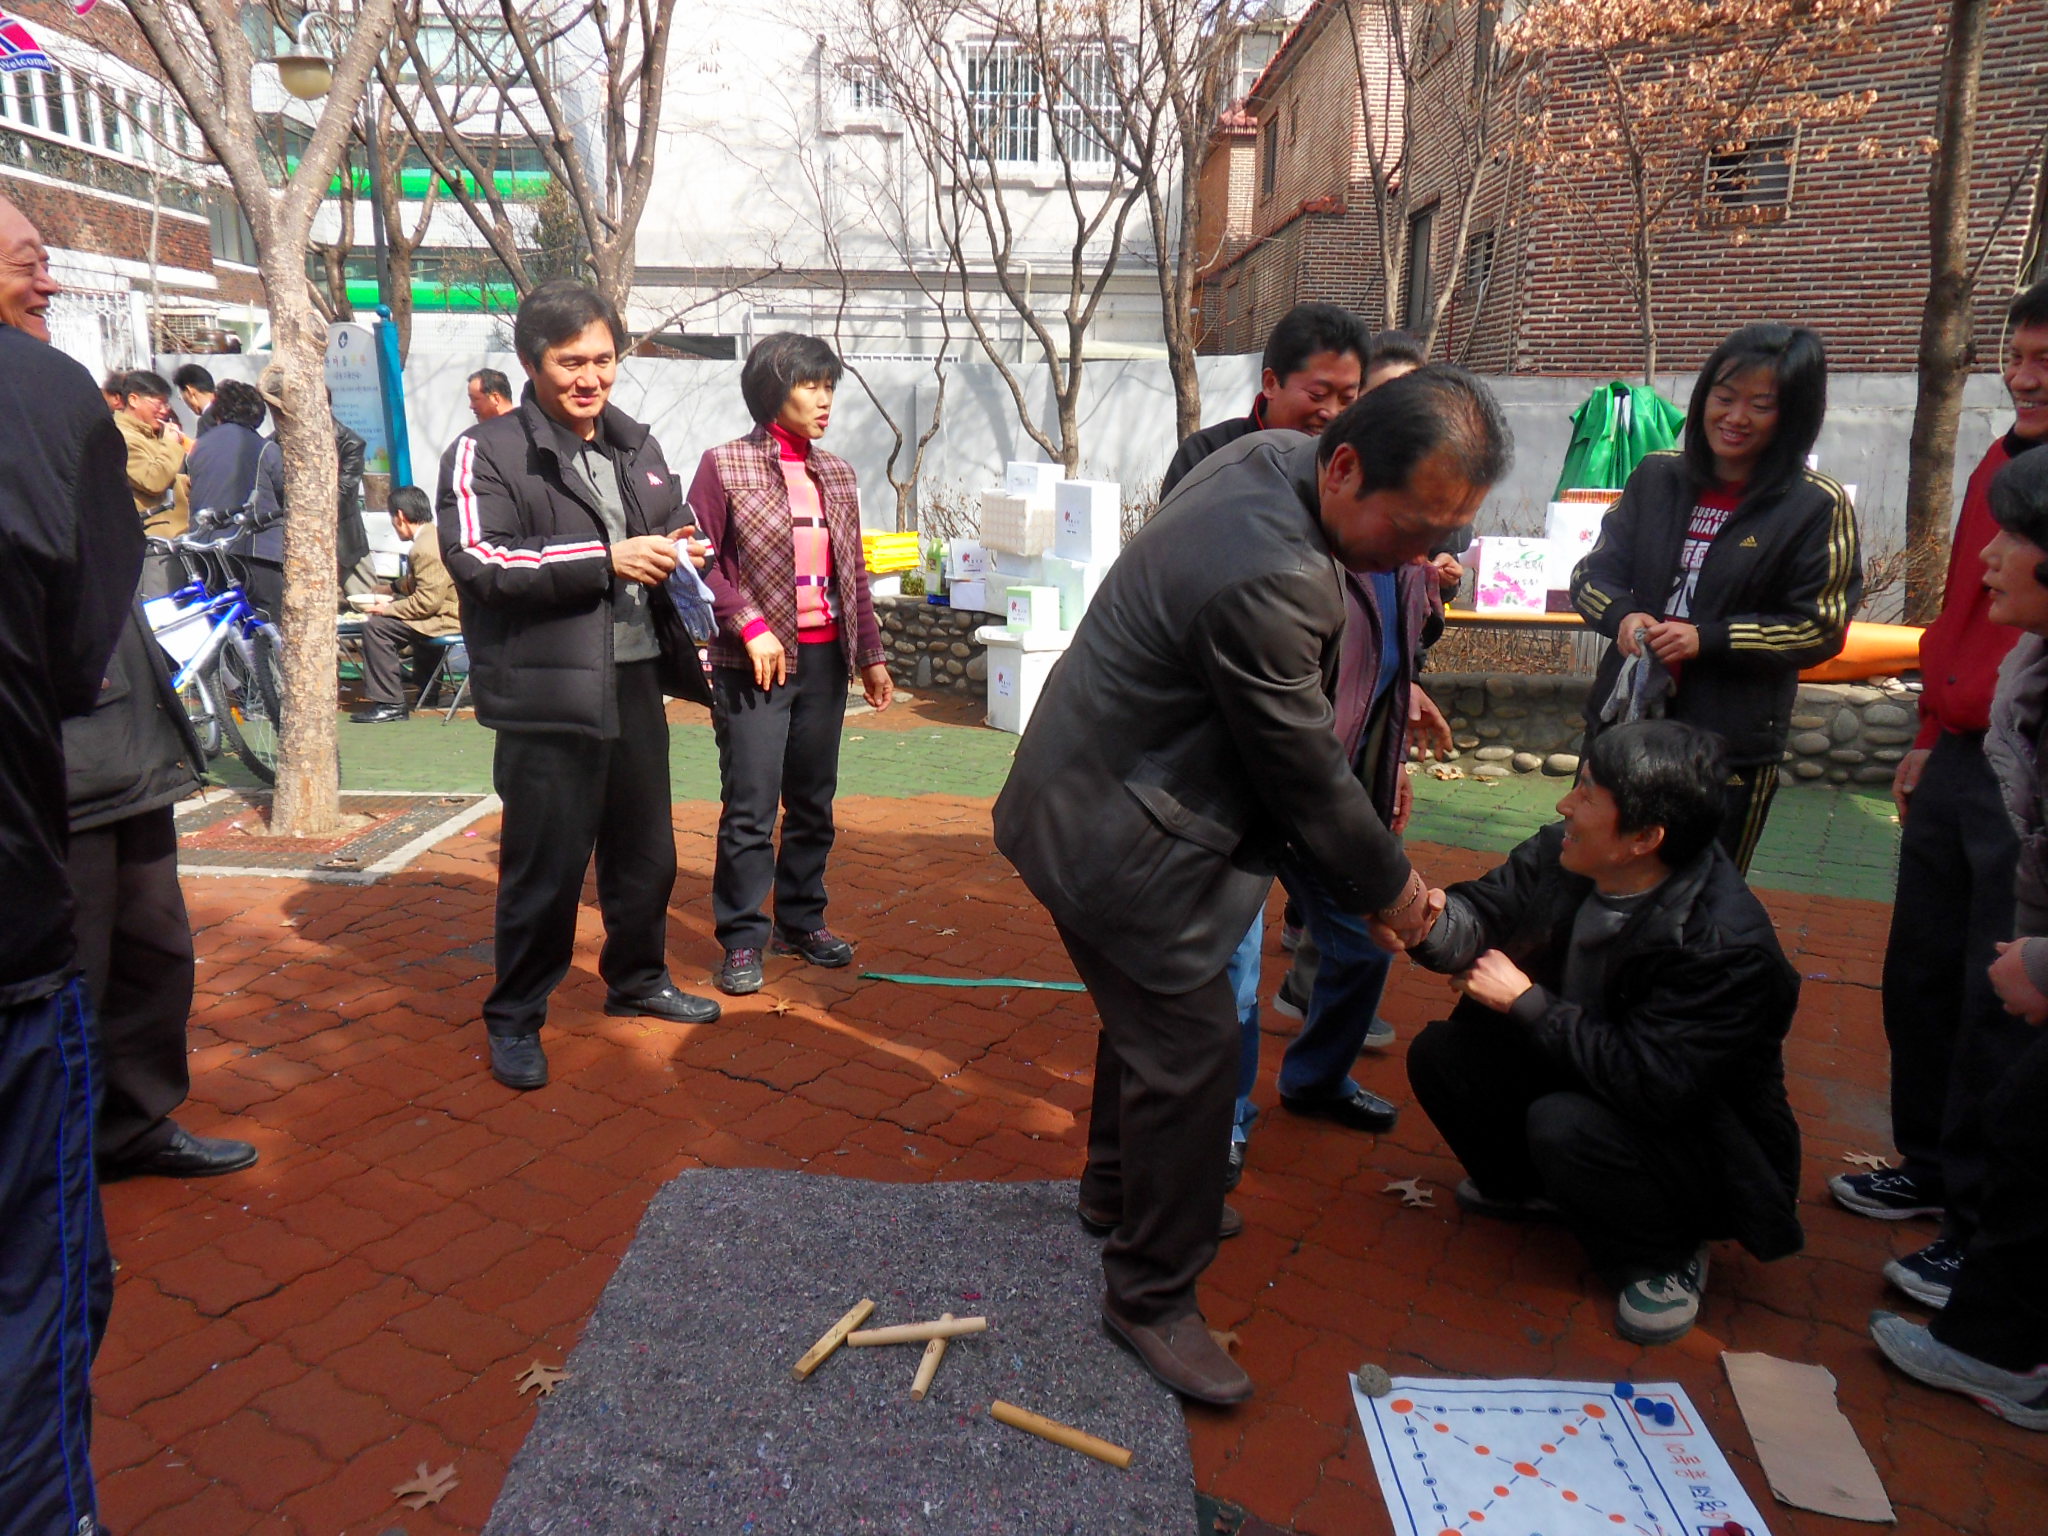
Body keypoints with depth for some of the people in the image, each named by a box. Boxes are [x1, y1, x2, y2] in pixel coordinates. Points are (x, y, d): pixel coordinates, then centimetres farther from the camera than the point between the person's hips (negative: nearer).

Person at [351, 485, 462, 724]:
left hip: (448, 618, -11)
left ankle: (389, 703, -11)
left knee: (375, 626, -14)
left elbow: (427, 602, -24)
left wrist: (386, 609, -13)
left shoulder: (426, 548, -21)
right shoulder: (435, 535, 14)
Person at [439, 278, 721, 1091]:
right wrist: (606, 560, -20)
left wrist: (677, 553, 4)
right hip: (547, 693, -7)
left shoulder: (637, 446, 16)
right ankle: (514, 1018, 16)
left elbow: (673, 531, 29)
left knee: (646, 848, 17)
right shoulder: (486, 452, -5)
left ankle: (638, 978, 37)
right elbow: (477, 561, -18)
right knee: (544, 865, -2)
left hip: (637, 679, 7)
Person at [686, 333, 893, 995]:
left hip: (826, 659, 6)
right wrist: (750, 625, -17)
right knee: (750, 807, -2)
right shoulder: (724, 466, -4)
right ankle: (742, 939, 10)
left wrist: (872, 655, 15)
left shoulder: (836, 474, 12)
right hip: (755, 662, -5)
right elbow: (700, 560, -8)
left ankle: (801, 920, 26)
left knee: (814, 799, 12)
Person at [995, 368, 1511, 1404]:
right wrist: (1389, 884, -5)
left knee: (1153, 1013, 25)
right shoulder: (1267, 579, -33)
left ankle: (1118, 1185, 48)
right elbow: (1305, 774, -21)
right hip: (1118, 835, -11)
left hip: (1099, 792, 11)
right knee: (1190, 1052, -1)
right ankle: (1152, 1296, 17)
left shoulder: (1271, 457, -3)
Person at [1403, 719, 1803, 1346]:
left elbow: (1651, 1084, -34)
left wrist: (1526, 1003, -27)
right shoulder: (1559, 854, -14)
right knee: (1439, 1053, -7)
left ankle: (1665, 1256, -2)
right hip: (1577, 1074, 7)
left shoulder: (1728, 945, -32)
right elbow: (1480, 921, -10)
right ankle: (1525, 1188, 20)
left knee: (1565, 1125, -34)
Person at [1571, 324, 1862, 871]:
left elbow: (1821, 628, -7)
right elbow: (1593, 574, 7)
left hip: (1732, 749, -3)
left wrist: (1709, 638, -19)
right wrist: (1622, 615, -16)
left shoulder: (1818, 507, -6)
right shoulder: (1656, 476, 4)